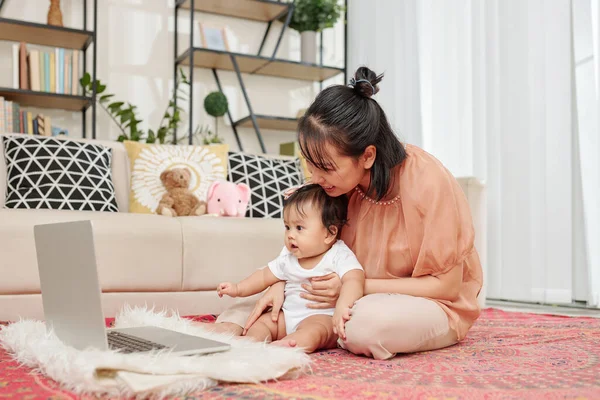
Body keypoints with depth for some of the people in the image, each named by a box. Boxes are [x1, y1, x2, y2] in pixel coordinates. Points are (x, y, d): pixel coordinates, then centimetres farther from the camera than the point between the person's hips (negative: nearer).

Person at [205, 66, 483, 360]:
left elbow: (447, 285, -20)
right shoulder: (342, 179, -11)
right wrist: (281, 284, -19)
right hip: (361, 299, 5)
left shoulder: (426, 183, -28)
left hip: (437, 304, -4)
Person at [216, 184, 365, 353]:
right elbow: (265, 276, 21)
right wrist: (238, 289, 11)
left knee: (312, 329, -35)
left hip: (323, 317, -8)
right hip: (288, 316, 8)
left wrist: (342, 307, -48)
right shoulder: (288, 257, 10)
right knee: (260, 321, -4)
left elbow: (353, 280, -29)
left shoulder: (339, 256, -12)